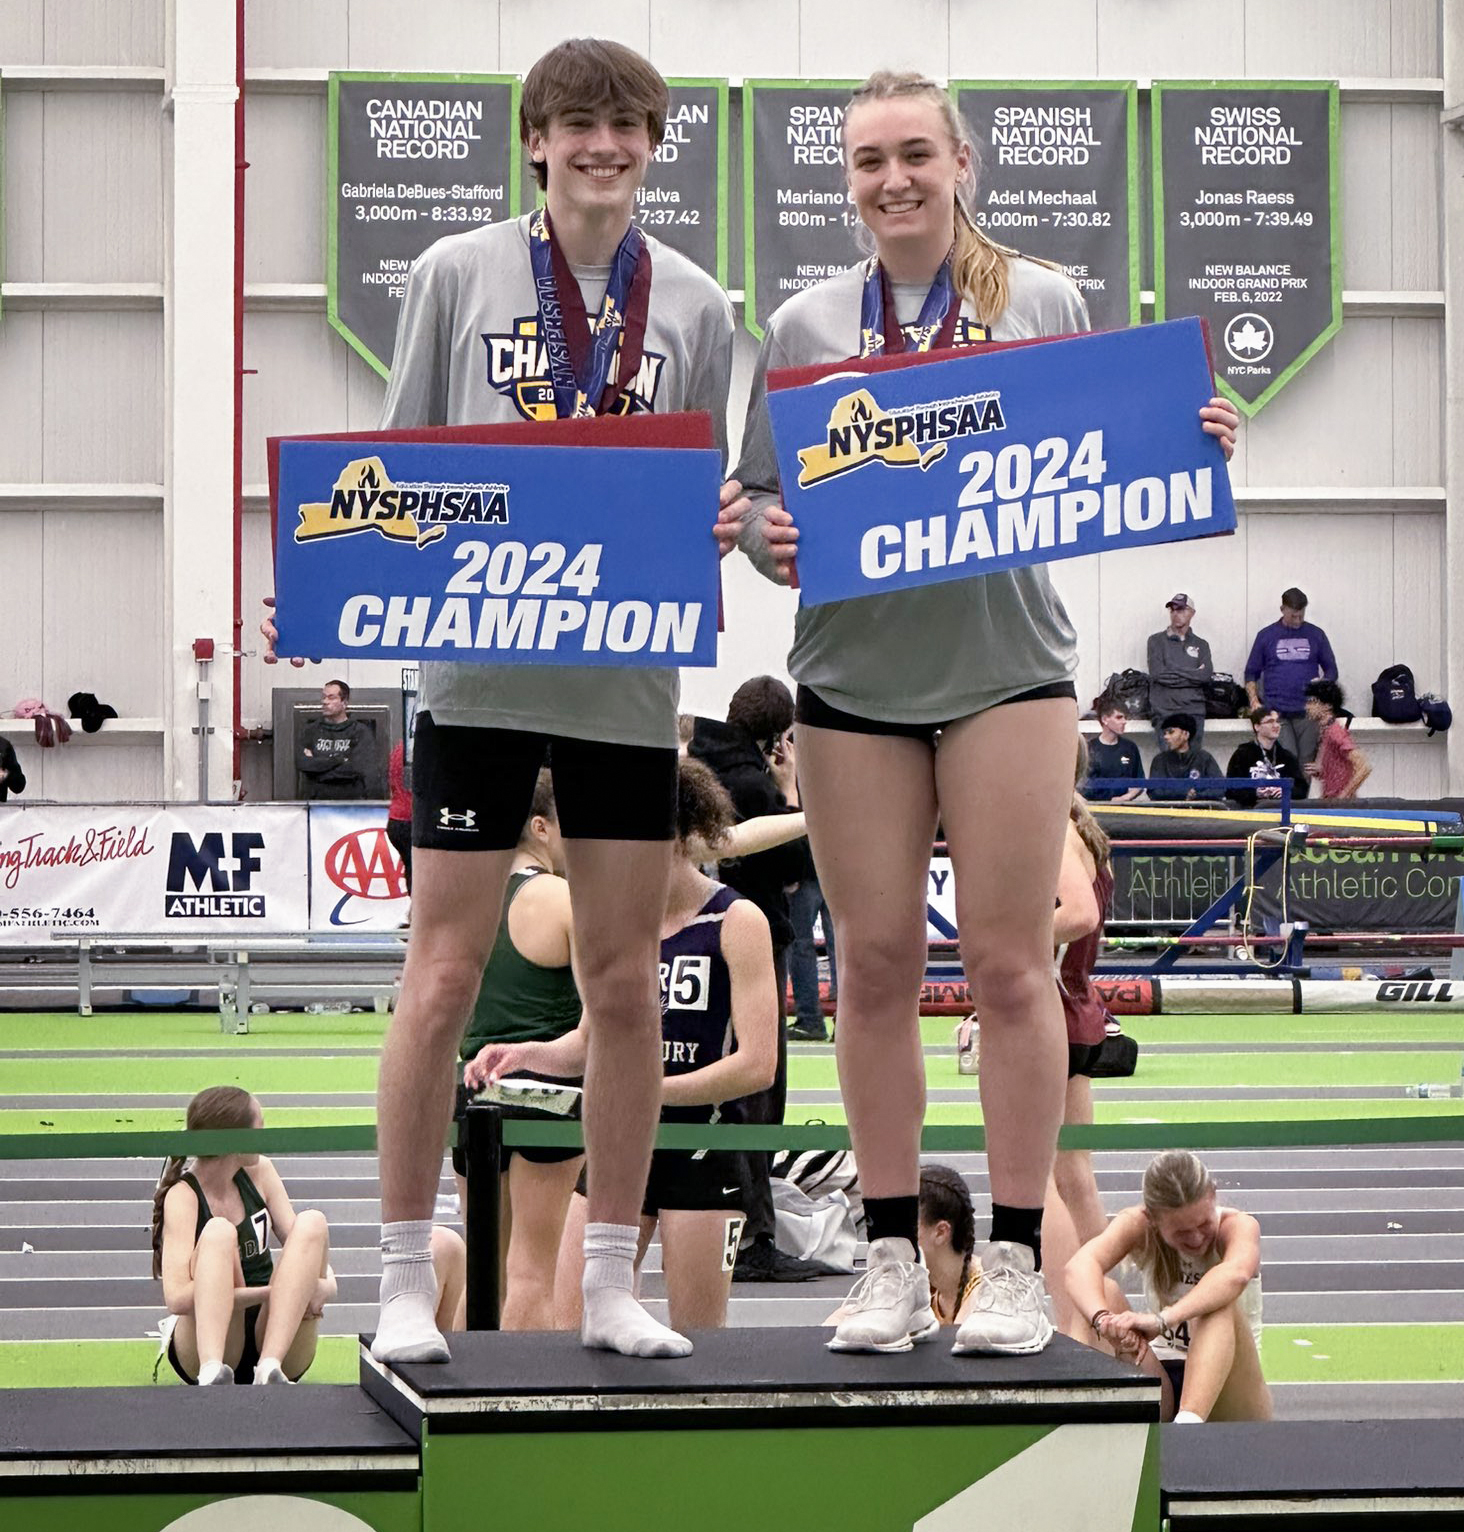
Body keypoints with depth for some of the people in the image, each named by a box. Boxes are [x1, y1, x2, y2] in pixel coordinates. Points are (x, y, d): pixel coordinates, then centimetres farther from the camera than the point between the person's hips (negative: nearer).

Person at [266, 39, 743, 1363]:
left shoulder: (695, 305, 9)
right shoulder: (458, 274, 3)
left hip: (628, 673, 2)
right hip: (481, 668, -2)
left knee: (625, 982, 6)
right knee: (444, 977, -2)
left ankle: (611, 1283, 16)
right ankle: (406, 1286, 7)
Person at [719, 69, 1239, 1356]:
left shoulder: (1045, 304, 5)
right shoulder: (804, 324, 9)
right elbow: (759, 498, 10)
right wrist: (768, 539, -12)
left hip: (1007, 667, -2)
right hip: (852, 672, 2)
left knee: (1009, 961, -3)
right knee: (876, 961, 4)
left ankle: (1016, 1261, 5)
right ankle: (893, 1260, 12)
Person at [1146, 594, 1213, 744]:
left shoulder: (1201, 645, 16)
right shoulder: (1157, 641, 10)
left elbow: (1206, 674, -1)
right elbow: (1158, 673, -5)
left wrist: (1176, 672, -5)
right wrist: (1193, 674, -1)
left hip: (1194, 711, 2)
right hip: (1164, 711, -2)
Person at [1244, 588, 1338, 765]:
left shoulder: (1316, 635, 11)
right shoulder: (1266, 636, 9)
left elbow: (1331, 670, 17)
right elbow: (1251, 673, 13)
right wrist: (1254, 701, -3)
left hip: (1307, 712, 1)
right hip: (1277, 712, -1)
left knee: (1305, 764, -2)